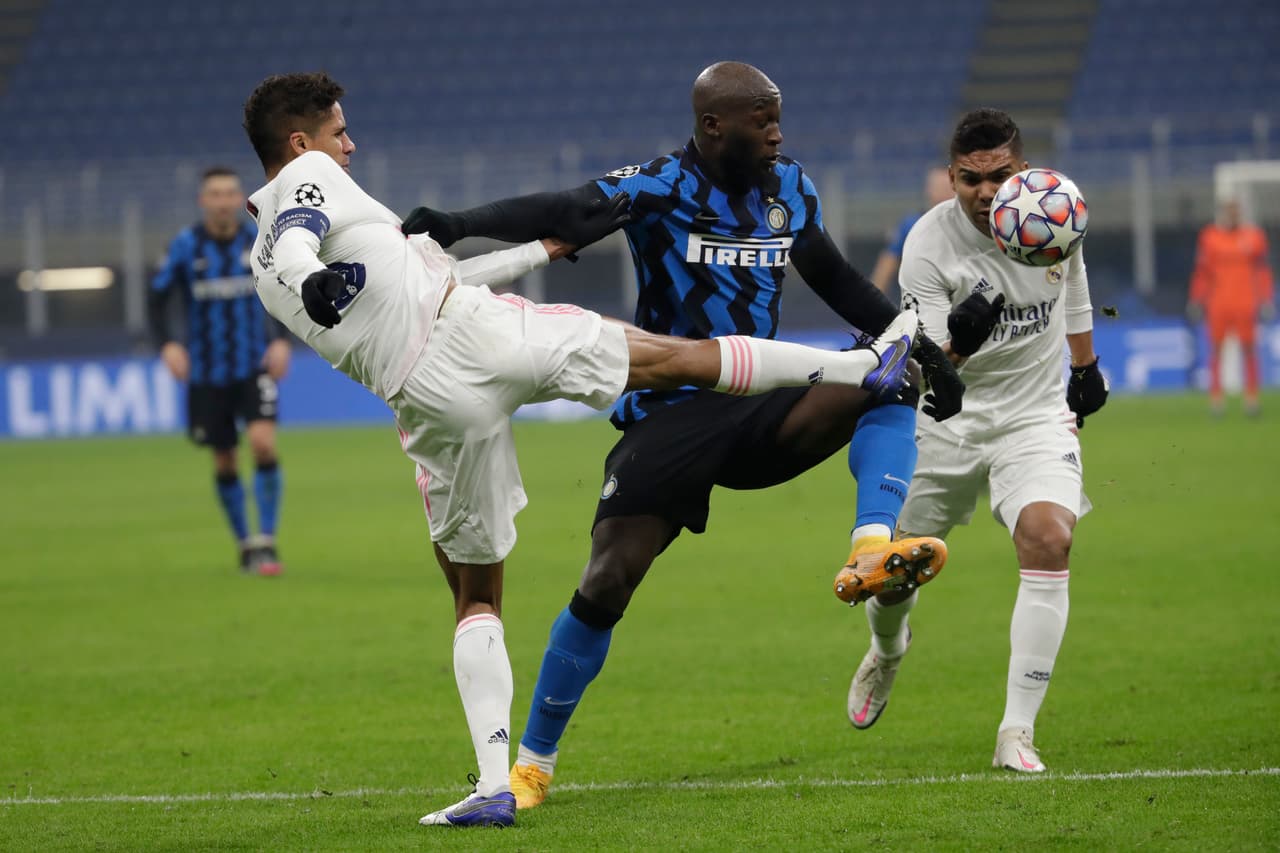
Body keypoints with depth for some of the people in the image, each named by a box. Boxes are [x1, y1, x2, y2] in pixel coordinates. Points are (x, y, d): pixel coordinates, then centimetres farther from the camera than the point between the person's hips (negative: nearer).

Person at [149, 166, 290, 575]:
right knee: (225, 462, 7)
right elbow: (158, 299, -2)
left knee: (264, 444, -18)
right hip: (206, 371, 0)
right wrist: (168, 344, -17)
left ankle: (266, 541, -10)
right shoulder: (186, 246, -8)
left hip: (254, 367, 0)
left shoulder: (258, 240, -3)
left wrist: (280, 340, -3)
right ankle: (244, 542, 25)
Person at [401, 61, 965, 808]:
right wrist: (455, 226, -44)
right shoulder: (659, 189, -13)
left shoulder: (790, 190, 5)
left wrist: (920, 348, 16)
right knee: (606, 584, -11)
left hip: (758, 408, 5)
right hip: (669, 412, -5)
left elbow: (837, 281, 21)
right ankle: (533, 762, 4)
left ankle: (872, 553, -33)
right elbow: (555, 213, -28)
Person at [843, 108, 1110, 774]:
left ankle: (1017, 732, -22)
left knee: (1048, 539, -25)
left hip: (1037, 416, 1)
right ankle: (886, 652, 47)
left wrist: (1086, 364, 25)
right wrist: (956, 344, -44)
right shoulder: (928, 245, -19)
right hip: (948, 420, -1)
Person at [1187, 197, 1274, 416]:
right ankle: (1215, 396, 4)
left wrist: (1266, 300, 2)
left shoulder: (1254, 236, 4)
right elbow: (1202, 272, 8)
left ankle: (1251, 397, 5)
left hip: (1245, 304, 0)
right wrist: (1197, 300, 6)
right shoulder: (1209, 237, 4)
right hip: (1218, 304, 0)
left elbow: (1262, 271, 7)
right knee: (1216, 348, 0)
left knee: (1249, 349, 0)